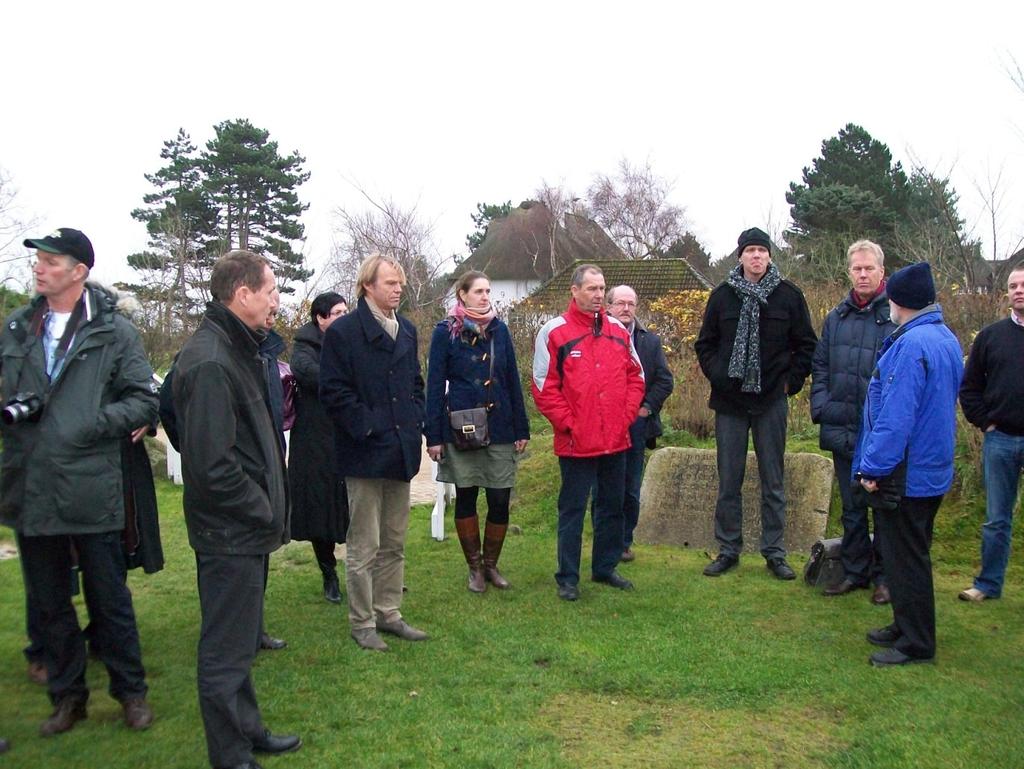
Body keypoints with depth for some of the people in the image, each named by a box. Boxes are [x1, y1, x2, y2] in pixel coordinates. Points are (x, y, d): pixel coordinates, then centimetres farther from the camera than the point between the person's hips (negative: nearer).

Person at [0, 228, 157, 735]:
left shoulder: (113, 331, -3)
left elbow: (144, 400, -3)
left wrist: (95, 423, -15)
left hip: (90, 489, -4)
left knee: (109, 598, 8)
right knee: (47, 602, 15)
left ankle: (130, 691, 25)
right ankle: (66, 696, 32)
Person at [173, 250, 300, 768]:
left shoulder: (237, 350, 11)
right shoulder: (210, 362, -22)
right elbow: (211, 466, -26)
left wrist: (270, 510, 11)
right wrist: (266, 511, -15)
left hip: (247, 529, 11)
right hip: (230, 531, -11)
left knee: (240, 638, 23)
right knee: (226, 651, 4)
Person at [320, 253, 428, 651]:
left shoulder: (407, 330, 12)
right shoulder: (343, 331, -10)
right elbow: (334, 392, -14)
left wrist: (415, 424, 7)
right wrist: (367, 428, -16)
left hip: (401, 453, 7)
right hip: (365, 454, -7)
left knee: (394, 543, 15)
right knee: (363, 546, 3)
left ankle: (388, 613, 27)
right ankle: (362, 622, 15)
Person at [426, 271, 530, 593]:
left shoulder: (499, 329, 7)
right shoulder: (446, 332, -2)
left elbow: (513, 381, 9)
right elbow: (435, 385, -3)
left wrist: (521, 429, 6)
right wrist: (434, 436, -7)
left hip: (500, 429, 2)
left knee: (500, 500, 1)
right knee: (465, 497, 7)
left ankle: (491, 565, 20)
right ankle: (474, 568, 22)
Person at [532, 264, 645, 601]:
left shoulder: (618, 330, 9)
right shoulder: (555, 332, -6)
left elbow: (635, 377, 14)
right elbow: (544, 387, -8)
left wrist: (626, 415, 2)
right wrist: (568, 424, -11)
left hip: (616, 440, 5)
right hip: (576, 443, -5)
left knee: (613, 506, 15)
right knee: (572, 509, 3)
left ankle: (605, 567, 30)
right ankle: (567, 578, 14)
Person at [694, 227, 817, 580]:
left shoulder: (788, 295, 1)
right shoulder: (722, 295, 3)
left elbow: (806, 345, 7)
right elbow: (705, 344, 11)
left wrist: (792, 381, -1)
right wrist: (716, 376, -1)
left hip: (771, 401, -1)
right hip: (730, 402, 1)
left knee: (773, 482, 6)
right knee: (728, 481, 6)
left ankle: (774, 553, 16)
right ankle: (728, 550, 17)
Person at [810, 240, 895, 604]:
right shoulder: (836, 318, 10)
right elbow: (819, 365, 16)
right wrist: (820, 405, 3)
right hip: (843, 430, 5)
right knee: (851, 507, 15)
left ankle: (884, 576, 21)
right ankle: (854, 571, 27)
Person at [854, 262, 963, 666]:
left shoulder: (911, 344, -22)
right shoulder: (945, 338, 10)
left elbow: (896, 416, -25)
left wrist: (874, 467, -17)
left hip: (906, 476, -10)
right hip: (933, 469, 10)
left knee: (905, 558, 1)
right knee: (911, 554, 20)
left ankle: (915, 644, 11)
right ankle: (907, 627, 32)